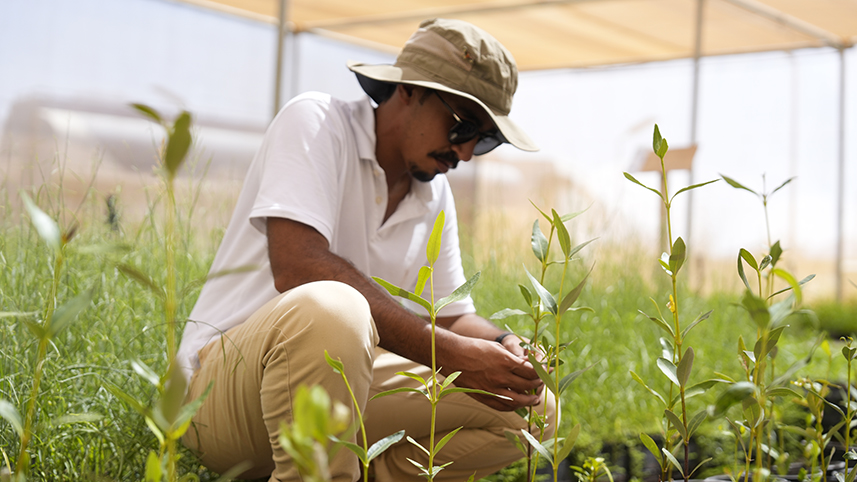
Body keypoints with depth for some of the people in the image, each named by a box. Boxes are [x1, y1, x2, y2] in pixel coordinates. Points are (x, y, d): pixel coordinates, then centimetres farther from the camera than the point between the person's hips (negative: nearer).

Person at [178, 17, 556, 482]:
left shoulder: (435, 194, 10)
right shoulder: (315, 120, -12)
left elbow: (452, 314, 15)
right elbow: (296, 267, -26)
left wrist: (504, 347, -10)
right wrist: (449, 352, -28)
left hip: (340, 387, 7)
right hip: (223, 388, -7)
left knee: (529, 407, -4)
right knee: (330, 308, -39)